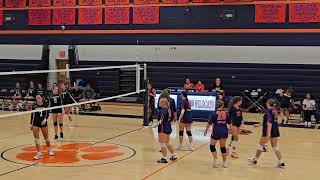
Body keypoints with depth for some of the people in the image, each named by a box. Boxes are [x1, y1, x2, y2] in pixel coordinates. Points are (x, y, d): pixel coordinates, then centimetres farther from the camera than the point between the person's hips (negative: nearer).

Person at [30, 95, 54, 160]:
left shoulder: (45, 105, -5)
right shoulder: (34, 106, -4)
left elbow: (47, 113, 3)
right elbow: (32, 115, 4)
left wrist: (45, 119, -16)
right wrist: (31, 124, 4)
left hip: (43, 122, 0)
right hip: (35, 123, 0)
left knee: (46, 137, 12)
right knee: (36, 138, -5)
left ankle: (49, 150, 36)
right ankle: (39, 153, -2)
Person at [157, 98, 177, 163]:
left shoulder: (163, 111, -19)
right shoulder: (168, 109, 8)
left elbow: (160, 121, -22)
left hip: (163, 129, -10)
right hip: (168, 128, 10)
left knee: (162, 144, 0)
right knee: (168, 143, 21)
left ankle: (164, 158, 4)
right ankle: (173, 156, 27)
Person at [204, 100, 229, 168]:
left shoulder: (213, 114, -8)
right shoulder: (226, 113, 0)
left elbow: (209, 123, -7)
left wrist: (206, 130, 7)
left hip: (216, 132, -3)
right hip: (224, 132, 3)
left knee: (212, 146, 15)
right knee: (223, 147, 15)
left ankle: (216, 160, 6)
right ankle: (225, 162, 20)